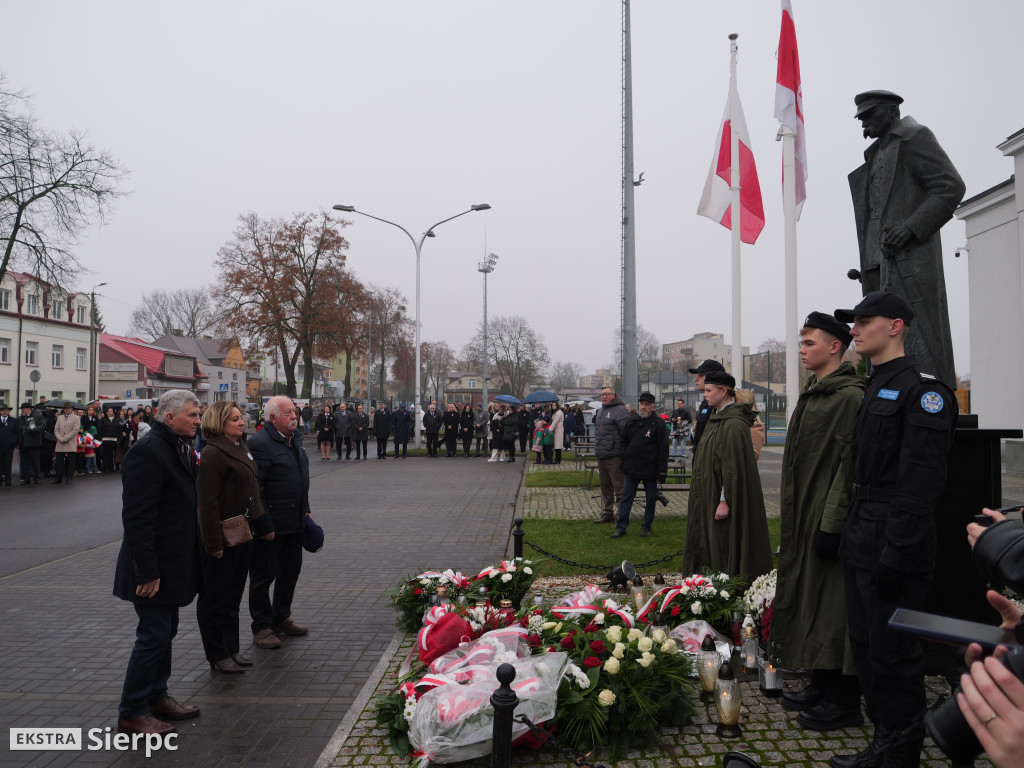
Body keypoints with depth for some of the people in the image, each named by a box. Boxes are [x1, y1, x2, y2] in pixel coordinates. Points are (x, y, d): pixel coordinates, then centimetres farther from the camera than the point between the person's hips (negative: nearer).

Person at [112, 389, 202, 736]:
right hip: (156, 565, -9)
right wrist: (147, 571, -24)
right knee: (154, 636, -1)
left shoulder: (180, 449, 9)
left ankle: (157, 696, 33)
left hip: (173, 561, 9)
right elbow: (137, 517, -24)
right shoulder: (147, 451, -20)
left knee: (165, 631, 19)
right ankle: (131, 713, 15)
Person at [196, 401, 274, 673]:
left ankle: (231, 649, 28)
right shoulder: (213, 453, -17)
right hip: (223, 538, -9)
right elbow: (207, 501, -21)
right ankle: (218, 655, 17)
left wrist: (263, 523, 15)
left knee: (233, 595, 17)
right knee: (215, 598, 6)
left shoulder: (241, 448, 11)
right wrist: (213, 542, -21)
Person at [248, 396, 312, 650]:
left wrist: (305, 510, 16)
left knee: (291, 571, 18)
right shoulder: (260, 443, -17)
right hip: (271, 524, -9)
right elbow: (255, 488, -19)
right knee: (264, 575, 5)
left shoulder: (295, 438, 11)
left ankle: (281, 618, 34)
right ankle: (262, 627, 18)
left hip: (295, 523, 9)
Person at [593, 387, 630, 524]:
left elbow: (626, 433, -17)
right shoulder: (601, 410, 17)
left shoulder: (620, 410, -11)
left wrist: (623, 452, -20)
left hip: (614, 457, -9)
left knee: (619, 488, -4)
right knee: (605, 487, 17)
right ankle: (608, 513, 27)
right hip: (601, 456, 9)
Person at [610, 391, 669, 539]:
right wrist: (625, 459, 4)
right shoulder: (632, 420, 6)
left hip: (650, 470, -3)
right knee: (626, 498, 5)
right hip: (631, 468, 3)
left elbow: (663, 449, -8)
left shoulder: (658, 423, -7)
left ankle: (646, 527, 23)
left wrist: (661, 471, -11)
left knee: (650, 499, 9)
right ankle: (621, 527, 11)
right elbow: (624, 441, 15)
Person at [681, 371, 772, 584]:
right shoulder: (717, 419, 12)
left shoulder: (733, 424, -19)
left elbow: (733, 466, -22)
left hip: (721, 497, -10)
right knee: (709, 546, 14)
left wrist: (725, 500, -23)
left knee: (725, 548, -2)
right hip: (709, 495, 10)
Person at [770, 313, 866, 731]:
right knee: (809, 598, 15)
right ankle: (821, 685, 28)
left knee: (832, 606, -1)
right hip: (804, 516, 10)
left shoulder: (849, 397, -15)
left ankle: (844, 701, 11)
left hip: (827, 518, -10)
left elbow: (850, 464, -20)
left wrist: (832, 524, -21)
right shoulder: (813, 393, 14)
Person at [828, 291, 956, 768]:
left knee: (893, 656, 1)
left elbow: (921, 483, -20)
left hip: (894, 547, -9)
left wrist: (895, 556, -22)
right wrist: (848, 533, 16)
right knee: (864, 647, 17)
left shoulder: (922, 389, -13)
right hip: (861, 544, 9)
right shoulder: (873, 389, 15)